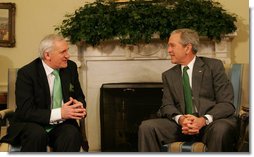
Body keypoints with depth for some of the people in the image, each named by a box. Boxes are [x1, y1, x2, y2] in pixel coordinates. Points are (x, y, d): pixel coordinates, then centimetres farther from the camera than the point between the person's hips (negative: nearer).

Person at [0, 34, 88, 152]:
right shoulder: (26, 73, -12)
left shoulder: (71, 67, 3)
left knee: (72, 133, -30)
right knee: (37, 134, -36)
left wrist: (80, 106, -12)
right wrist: (59, 113, -26)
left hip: (62, 125, 3)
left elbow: (79, 97, 14)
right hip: (32, 124, -3)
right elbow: (25, 111, -17)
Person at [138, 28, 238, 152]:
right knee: (146, 127, -20)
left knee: (221, 129, -38)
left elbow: (227, 104, -2)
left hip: (211, 123, -3)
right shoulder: (168, 75, 18)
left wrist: (204, 120, -21)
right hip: (181, 125, 3)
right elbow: (167, 105, 8)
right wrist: (180, 119, -17)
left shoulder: (214, 66, 5)